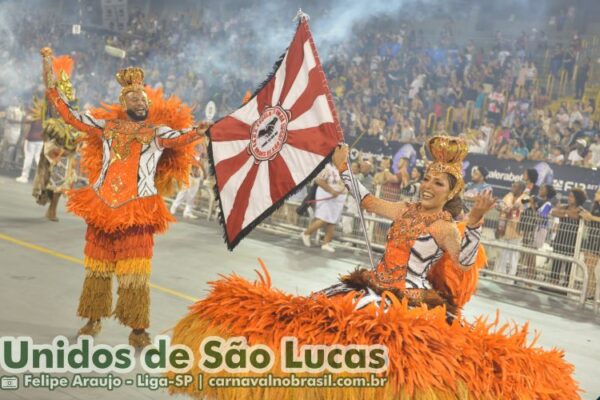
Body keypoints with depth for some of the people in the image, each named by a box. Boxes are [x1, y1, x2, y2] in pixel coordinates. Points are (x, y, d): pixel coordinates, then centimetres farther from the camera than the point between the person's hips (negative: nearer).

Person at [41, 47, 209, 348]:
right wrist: (49, 70, 11)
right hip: (101, 205, 3)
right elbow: (68, 113, 12)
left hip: (137, 209, -3)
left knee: (135, 269, -5)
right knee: (98, 264, 11)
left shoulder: (157, 131, 3)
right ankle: (94, 319, 25)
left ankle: (137, 329, 0)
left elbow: (177, 138, -17)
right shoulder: (107, 126, 10)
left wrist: (194, 134, -40)